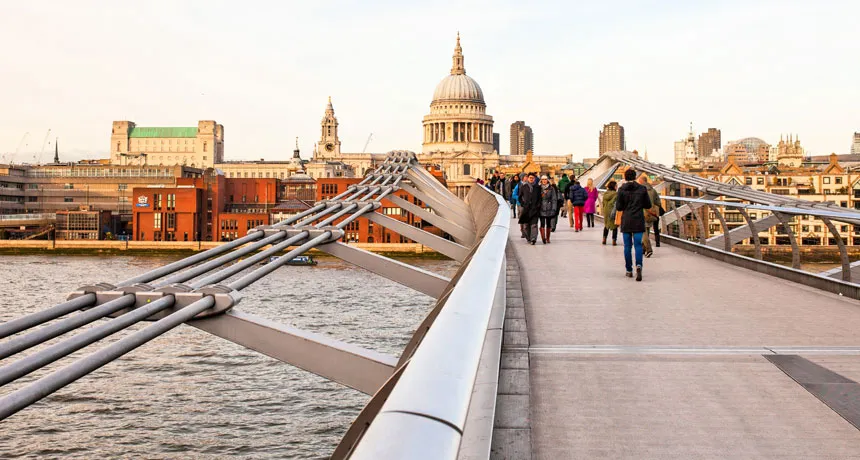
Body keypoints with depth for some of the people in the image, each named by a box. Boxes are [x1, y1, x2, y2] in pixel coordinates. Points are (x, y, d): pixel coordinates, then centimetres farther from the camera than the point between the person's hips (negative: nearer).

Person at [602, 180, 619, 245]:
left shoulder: (605, 194, 5)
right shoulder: (616, 194, -15)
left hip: (606, 212, 6)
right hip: (613, 212, -6)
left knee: (606, 225, 19)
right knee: (614, 226, 3)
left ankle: (604, 239, 15)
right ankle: (614, 241, 3)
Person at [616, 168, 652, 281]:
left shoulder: (622, 190, -5)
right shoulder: (642, 189, 0)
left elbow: (618, 207, -6)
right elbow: (648, 205, 5)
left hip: (626, 221, 0)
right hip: (639, 221, 0)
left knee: (627, 246, 8)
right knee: (638, 244, 1)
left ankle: (629, 270, 12)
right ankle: (639, 265, -23)